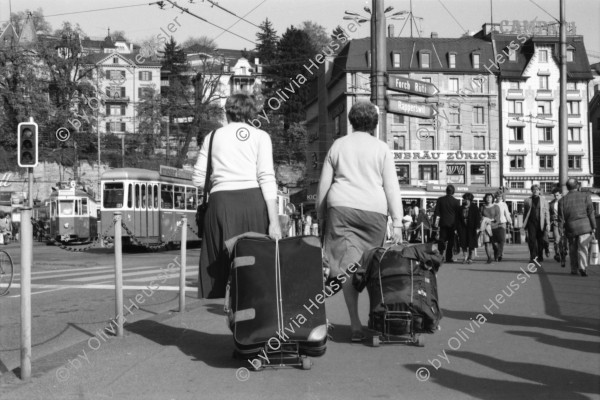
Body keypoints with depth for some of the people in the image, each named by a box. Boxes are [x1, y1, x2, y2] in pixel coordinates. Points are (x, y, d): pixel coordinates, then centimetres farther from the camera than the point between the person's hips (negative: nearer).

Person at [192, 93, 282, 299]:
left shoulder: (213, 136, 15)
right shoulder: (260, 136, 9)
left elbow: (198, 179, 10)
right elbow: (267, 178, -3)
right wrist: (274, 221, -7)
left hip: (221, 203, 1)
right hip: (253, 200, -1)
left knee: (220, 268, 4)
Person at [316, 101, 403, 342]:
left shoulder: (338, 145, 14)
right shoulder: (381, 148, 9)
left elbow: (324, 183, 13)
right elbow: (391, 187, 4)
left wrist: (321, 215, 20)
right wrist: (397, 222, 3)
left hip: (341, 206, 0)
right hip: (374, 209, 0)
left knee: (347, 263, -6)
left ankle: (355, 324, -14)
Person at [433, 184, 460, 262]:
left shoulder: (440, 200, 0)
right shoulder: (456, 201, -6)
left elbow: (436, 211, 0)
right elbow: (458, 213, -1)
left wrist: (435, 221, 5)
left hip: (443, 223, 1)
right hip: (452, 223, -1)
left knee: (442, 238, 9)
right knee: (451, 241, 5)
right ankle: (448, 258, 6)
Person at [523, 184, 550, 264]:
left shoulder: (543, 200, 8)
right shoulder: (527, 200, 9)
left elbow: (546, 213, 6)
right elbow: (525, 212, 9)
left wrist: (548, 224, -2)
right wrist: (524, 223, 2)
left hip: (540, 223, 0)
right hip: (531, 222, 0)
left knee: (540, 241, 6)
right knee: (531, 239, -10)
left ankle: (540, 257, 19)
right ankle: (533, 257, -9)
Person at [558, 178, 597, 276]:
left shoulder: (562, 200, 4)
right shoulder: (586, 196, 2)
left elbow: (561, 218, 3)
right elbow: (591, 213, 0)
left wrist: (561, 231, 10)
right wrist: (593, 228, 4)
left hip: (570, 228, 1)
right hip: (585, 226, -1)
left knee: (573, 250, 14)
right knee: (583, 247, -1)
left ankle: (574, 269, 18)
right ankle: (582, 267, -19)